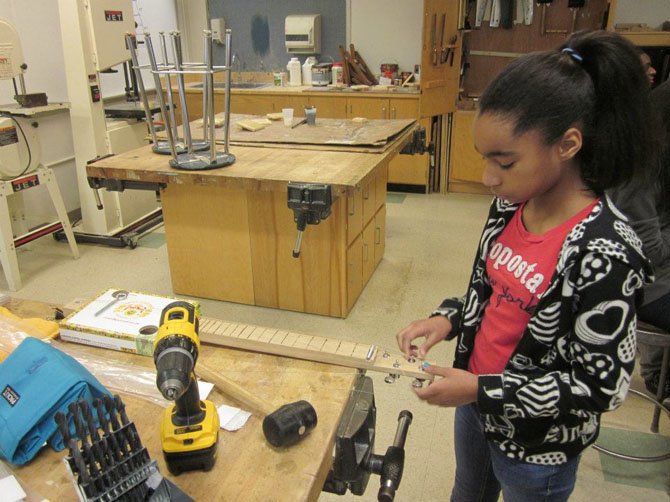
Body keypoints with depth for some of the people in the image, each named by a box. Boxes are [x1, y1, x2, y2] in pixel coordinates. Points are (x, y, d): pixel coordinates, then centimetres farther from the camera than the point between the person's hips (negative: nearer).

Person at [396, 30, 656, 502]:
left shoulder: (605, 254, -30)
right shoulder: (510, 204, -10)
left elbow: (602, 387, -24)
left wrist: (481, 390, -25)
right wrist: (448, 319, -12)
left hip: (538, 447, -6)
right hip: (478, 404, 6)